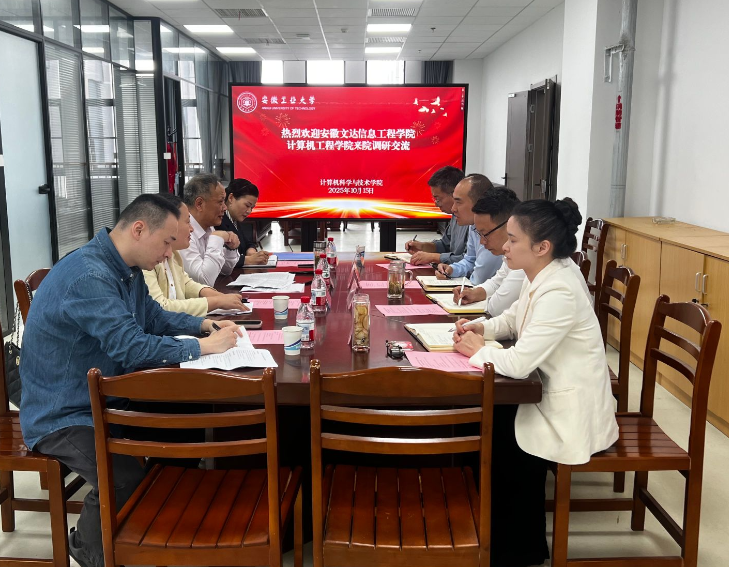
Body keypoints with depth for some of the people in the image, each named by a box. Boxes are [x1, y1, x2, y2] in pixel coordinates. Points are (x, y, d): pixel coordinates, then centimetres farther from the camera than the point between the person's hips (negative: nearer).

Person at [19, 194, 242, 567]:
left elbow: (153, 316, 17)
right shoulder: (88, 277, -28)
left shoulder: (126, 270, 4)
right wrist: (203, 347, -22)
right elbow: (132, 348, -33)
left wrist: (204, 325, 1)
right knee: (127, 481, -27)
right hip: (62, 414, -9)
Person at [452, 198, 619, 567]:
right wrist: (480, 329, -3)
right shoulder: (544, 275, 0)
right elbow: (513, 319, 17)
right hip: (553, 395, 9)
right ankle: (511, 535, 26)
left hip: (572, 414, -9)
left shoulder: (559, 292, -30)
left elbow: (518, 363, -32)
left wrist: (478, 350, -14)